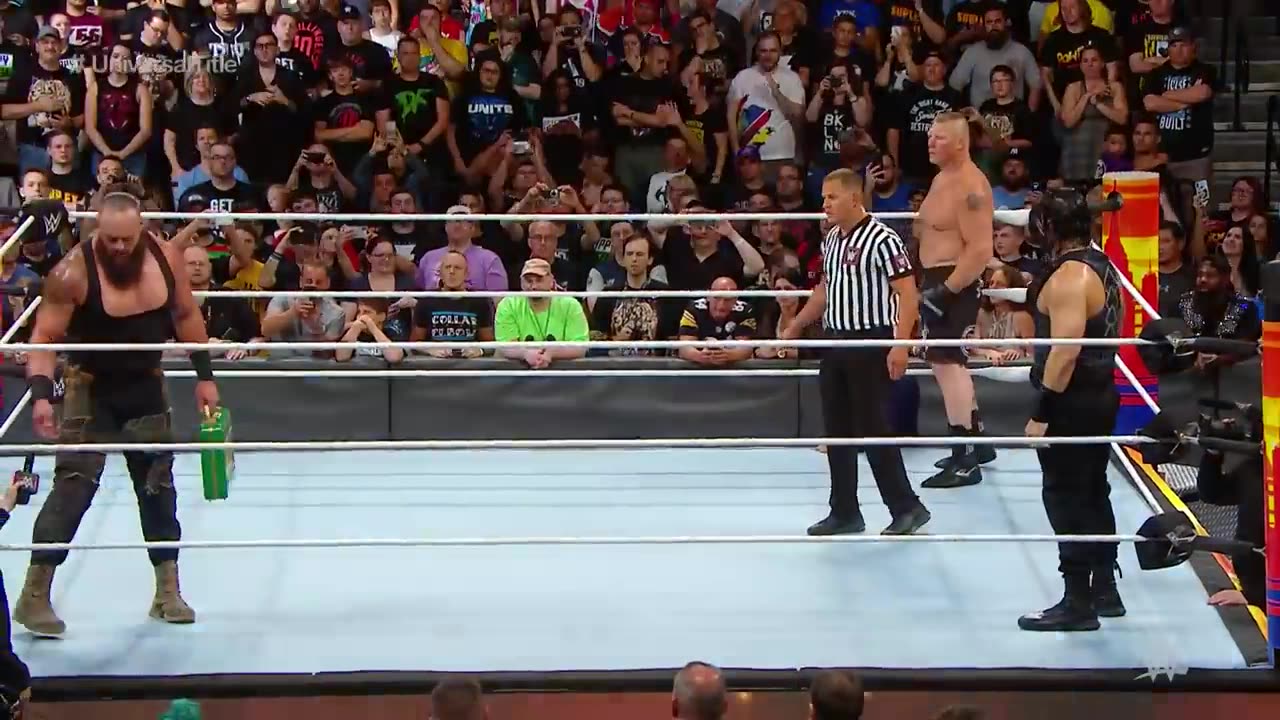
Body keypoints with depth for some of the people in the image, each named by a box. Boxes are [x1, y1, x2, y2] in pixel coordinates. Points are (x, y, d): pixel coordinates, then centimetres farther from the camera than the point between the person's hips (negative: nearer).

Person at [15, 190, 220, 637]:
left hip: (146, 385, 4)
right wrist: (41, 395, -34)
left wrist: (204, 376, 5)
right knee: (74, 484, -12)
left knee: (158, 486, 9)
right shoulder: (74, 272, -24)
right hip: (91, 388, -4)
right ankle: (34, 595, -6)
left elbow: (186, 317, 5)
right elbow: (45, 337, -21)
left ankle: (168, 592, 20)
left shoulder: (165, 257, -11)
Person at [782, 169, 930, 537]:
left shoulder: (882, 239, -14)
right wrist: (794, 328, 25)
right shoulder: (831, 240, 11)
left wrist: (900, 345, -23)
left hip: (871, 342, -8)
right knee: (837, 431, 9)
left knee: (873, 429, -6)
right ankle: (844, 512, 17)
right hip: (835, 342, 8)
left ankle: (906, 507, 4)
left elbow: (908, 293, -16)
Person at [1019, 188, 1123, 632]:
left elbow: (1066, 351, -26)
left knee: (1067, 499, -4)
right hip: (1101, 393, 10)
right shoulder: (1102, 267, 11)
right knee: (1093, 494, 16)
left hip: (1070, 401, -10)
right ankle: (1105, 591, 24)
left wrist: (1042, 413, -23)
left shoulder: (1069, 276, -20)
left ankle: (1078, 604, -1)